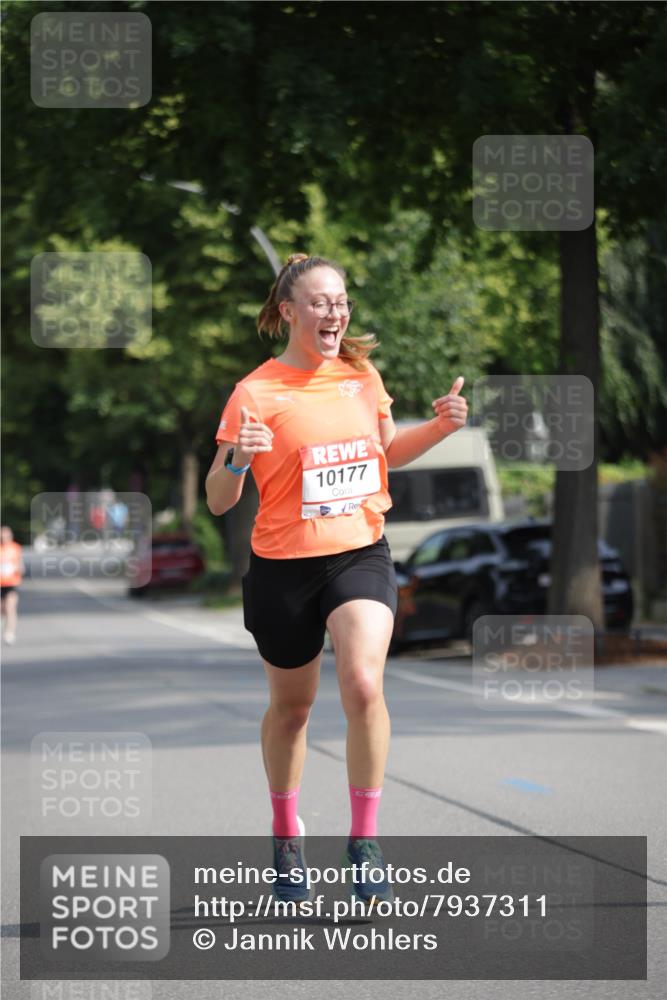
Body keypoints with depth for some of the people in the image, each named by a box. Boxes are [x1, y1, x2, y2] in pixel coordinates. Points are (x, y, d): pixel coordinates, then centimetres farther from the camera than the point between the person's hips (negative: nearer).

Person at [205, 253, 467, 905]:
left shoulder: (362, 375, 4)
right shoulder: (255, 393, -9)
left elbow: (387, 451, 22)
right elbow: (218, 501, -8)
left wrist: (440, 427, 4)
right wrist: (236, 459, -29)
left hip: (361, 554, 2)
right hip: (283, 567, -2)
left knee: (363, 684, -21)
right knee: (290, 707, 13)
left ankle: (364, 840, -8)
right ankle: (286, 838, 36)